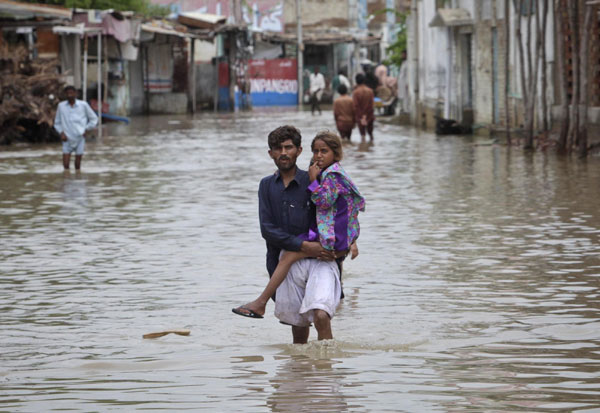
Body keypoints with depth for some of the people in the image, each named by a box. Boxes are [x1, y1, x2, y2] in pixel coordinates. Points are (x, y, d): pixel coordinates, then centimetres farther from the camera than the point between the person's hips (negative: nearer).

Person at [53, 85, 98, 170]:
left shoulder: (83, 105, -1)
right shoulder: (61, 105, 3)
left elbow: (94, 119, 10)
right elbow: (57, 122, 12)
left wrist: (86, 129, 0)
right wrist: (61, 132, -3)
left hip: (80, 138, -1)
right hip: (67, 139, 1)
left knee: (78, 164, 2)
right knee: (66, 164, -7)